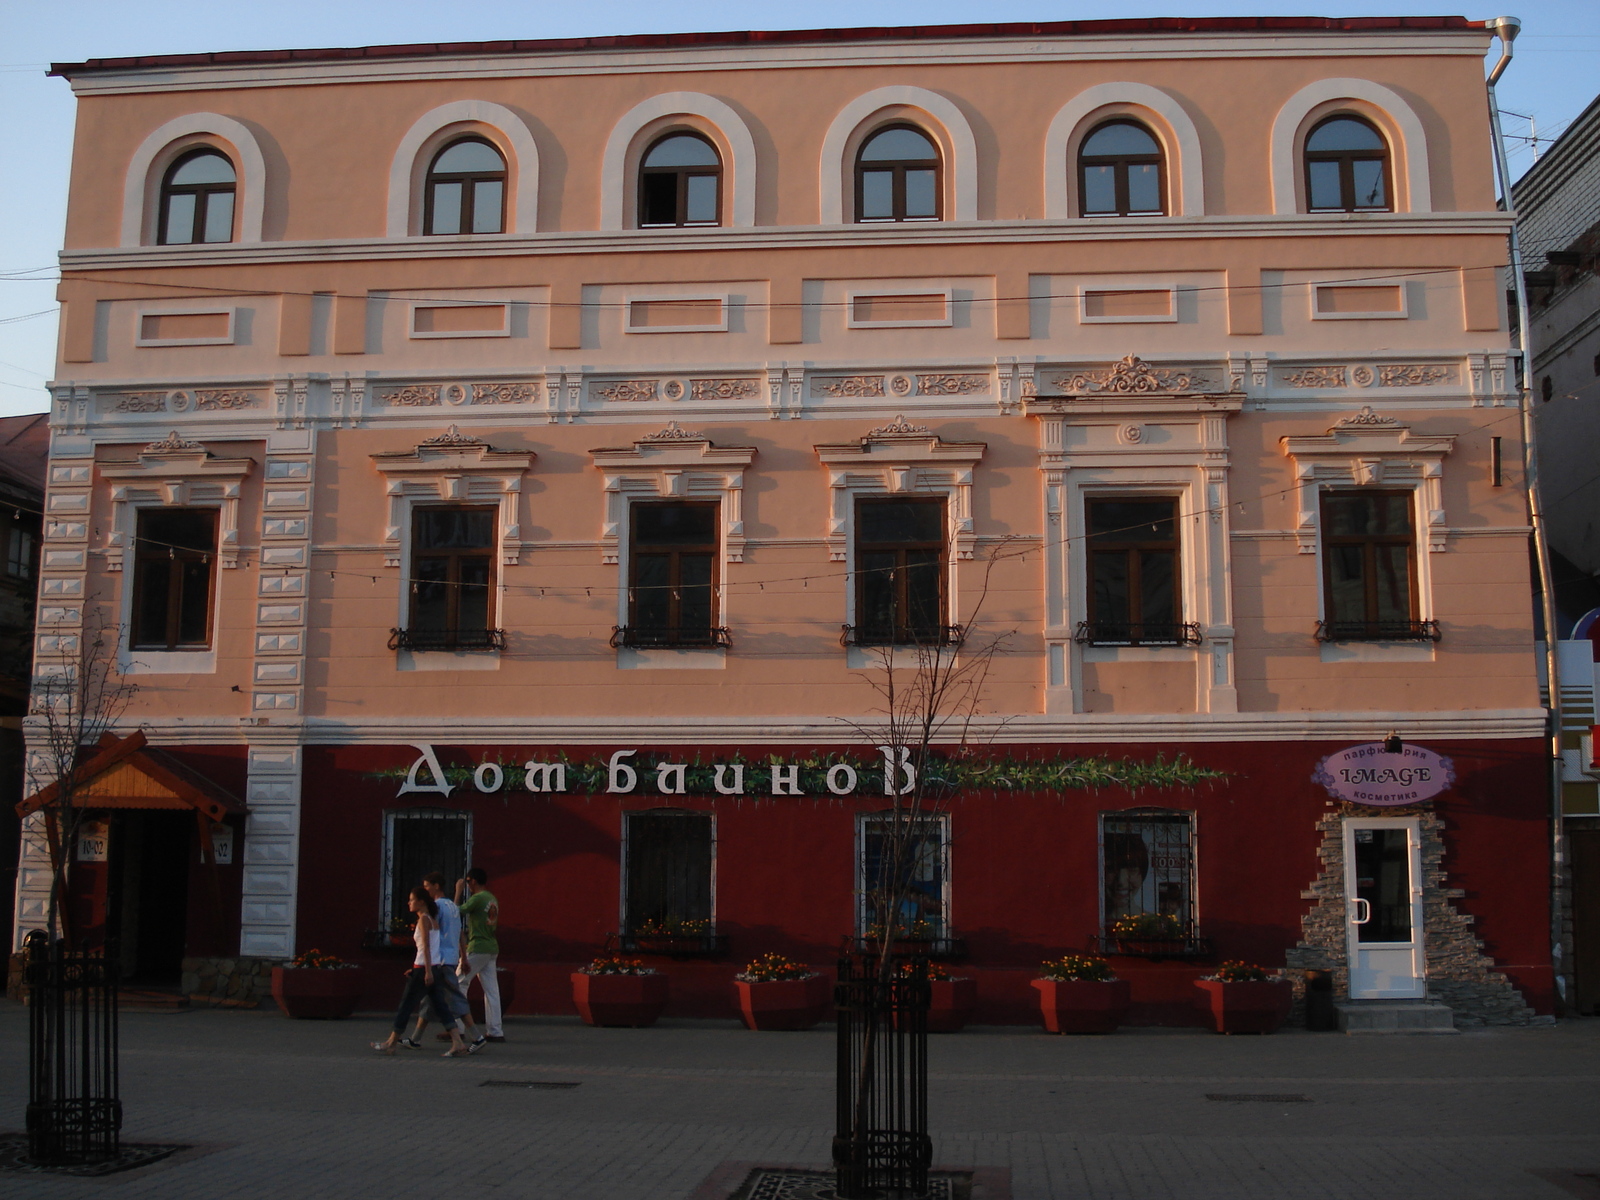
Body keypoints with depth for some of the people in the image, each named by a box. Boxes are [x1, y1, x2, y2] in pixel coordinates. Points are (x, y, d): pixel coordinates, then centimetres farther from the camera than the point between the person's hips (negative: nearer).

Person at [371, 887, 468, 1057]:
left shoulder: (423, 919, -8)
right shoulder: (433, 919, 16)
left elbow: (426, 946, -16)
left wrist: (427, 971, -21)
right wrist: (415, 969, 24)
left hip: (424, 968, -8)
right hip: (436, 969, 8)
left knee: (406, 1005, 3)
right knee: (441, 1006, 3)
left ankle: (391, 1043, 13)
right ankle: (457, 1043, -6)